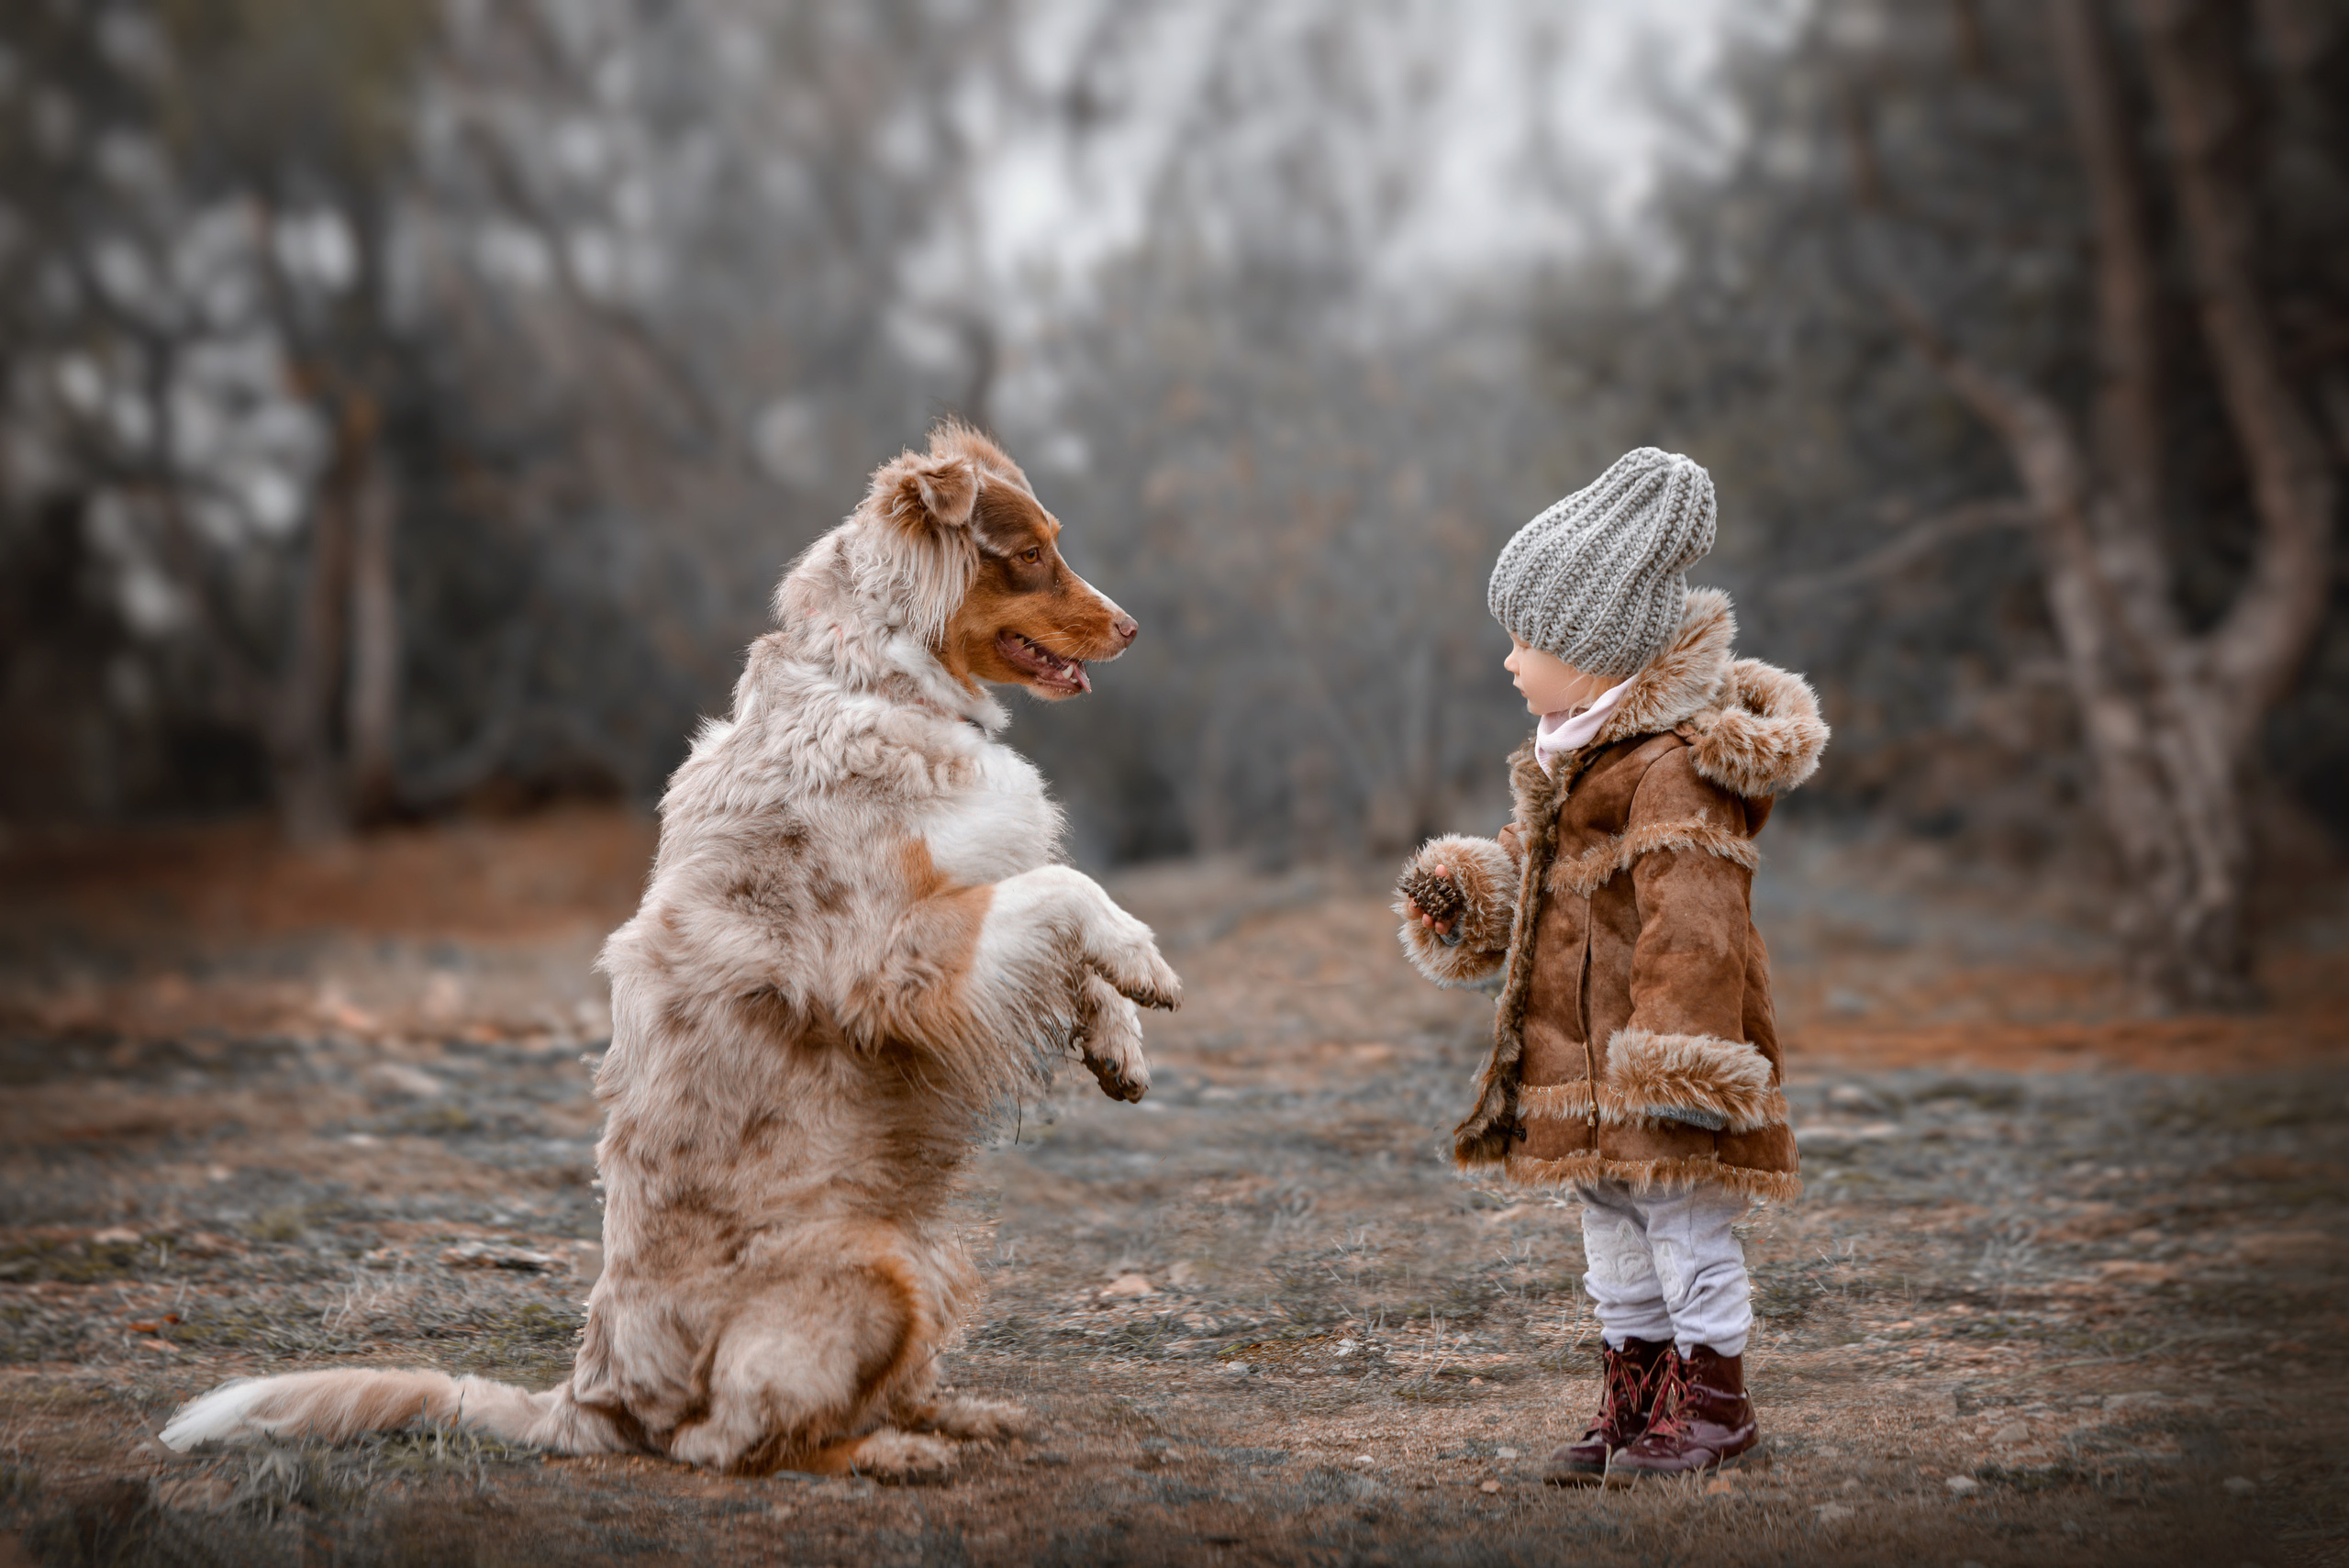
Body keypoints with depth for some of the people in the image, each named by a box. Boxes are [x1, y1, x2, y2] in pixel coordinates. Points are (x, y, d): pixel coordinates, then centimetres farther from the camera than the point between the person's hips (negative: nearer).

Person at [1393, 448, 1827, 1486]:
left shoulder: (1676, 767, -21)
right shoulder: (1578, 754, 11)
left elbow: (1691, 923, -25)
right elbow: (1529, 865, 24)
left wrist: (1677, 1061, -27)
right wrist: (1461, 893, 5)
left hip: (1659, 1050, -10)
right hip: (1584, 1060, 10)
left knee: (1686, 1221, 2)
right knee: (1612, 1230, 17)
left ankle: (1711, 1402, 13)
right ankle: (1636, 1393, 27)